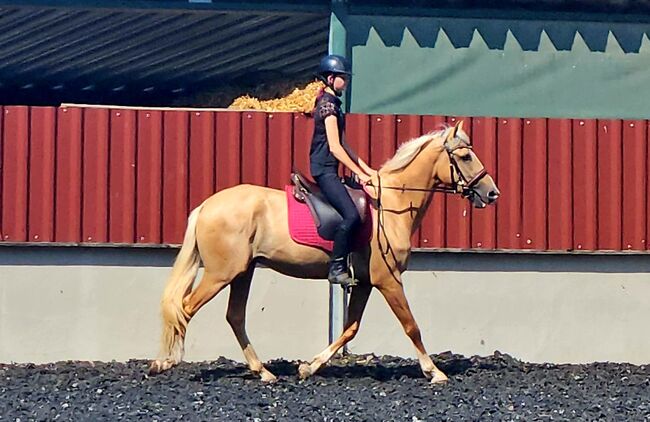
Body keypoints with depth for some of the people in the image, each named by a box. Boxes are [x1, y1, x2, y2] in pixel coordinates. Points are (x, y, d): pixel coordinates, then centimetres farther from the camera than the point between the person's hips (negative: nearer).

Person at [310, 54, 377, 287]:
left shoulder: (331, 102, 18)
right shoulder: (328, 104, -12)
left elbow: (342, 144, 20)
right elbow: (335, 147, -18)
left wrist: (366, 169, 15)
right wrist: (360, 173, -15)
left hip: (327, 169, 11)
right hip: (324, 169, -11)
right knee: (351, 215, -20)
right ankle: (336, 268, -18)